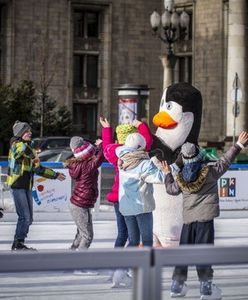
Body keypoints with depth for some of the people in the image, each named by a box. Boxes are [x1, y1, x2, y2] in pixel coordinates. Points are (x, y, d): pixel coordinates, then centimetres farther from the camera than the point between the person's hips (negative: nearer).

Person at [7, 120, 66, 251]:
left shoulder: (29, 148, 19)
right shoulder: (16, 145, -8)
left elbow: (38, 169, 27)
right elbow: (23, 148, -36)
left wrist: (55, 175, 30)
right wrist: (33, 157, -24)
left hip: (27, 186, 9)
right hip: (17, 185, -9)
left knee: (28, 218, 9)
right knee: (24, 216, -13)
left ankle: (19, 243, 17)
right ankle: (18, 244, -5)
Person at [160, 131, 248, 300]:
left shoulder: (180, 178, 5)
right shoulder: (210, 170, -6)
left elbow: (171, 189, 21)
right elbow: (226, 161, 2)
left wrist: (167, 174, 38)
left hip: (188, 218, 4)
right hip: (205, 217, -4)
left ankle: (177, 285, 18)